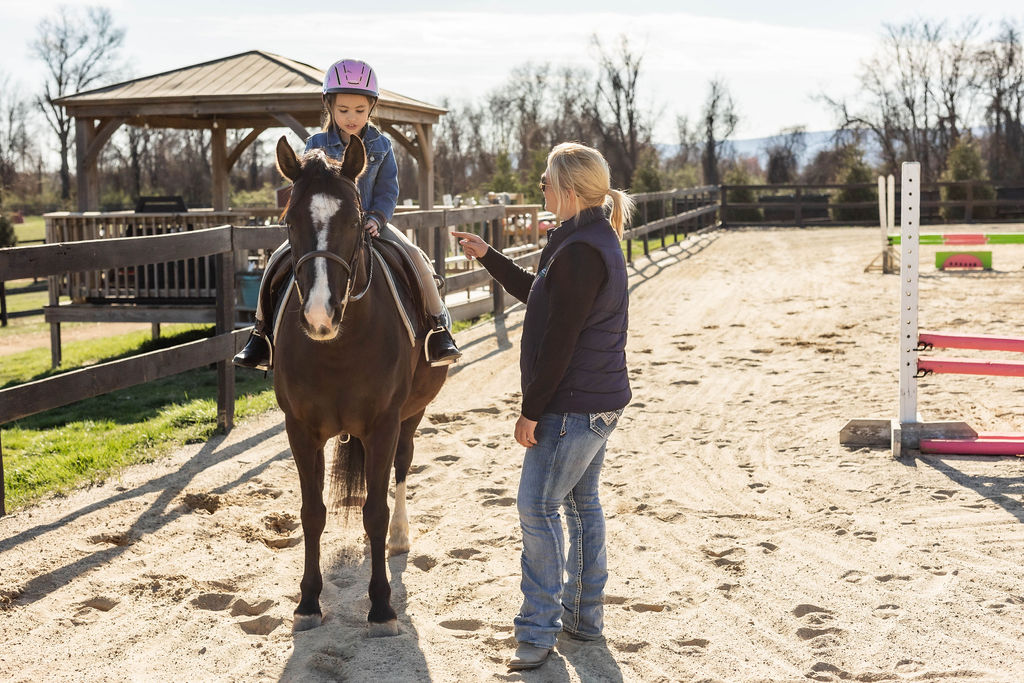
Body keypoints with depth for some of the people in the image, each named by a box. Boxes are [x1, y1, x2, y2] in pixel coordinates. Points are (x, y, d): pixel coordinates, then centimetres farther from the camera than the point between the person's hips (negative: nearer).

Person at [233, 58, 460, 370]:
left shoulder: (381, 146, 2)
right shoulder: (316, 145, 0)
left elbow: (388, 191, 2)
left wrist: (377, 218, -16)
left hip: (370, 223, 0)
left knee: (414, 257, -22)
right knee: (278, 263, -17)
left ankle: (438, 329, -13)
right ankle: (262, 334, -1)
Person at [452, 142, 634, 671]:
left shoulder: (579, 251, -22)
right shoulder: (594, 239, 12)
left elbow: (559, 341, -23)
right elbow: (537, 295, 25)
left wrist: (531, 409, -17)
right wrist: (487, 257, 24)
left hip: (573, 405, -11)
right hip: (599, 401, 11)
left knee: (538, 507, -5)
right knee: (582, 502, 17)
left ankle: (538, 631, 1)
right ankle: (584, 615, 27)